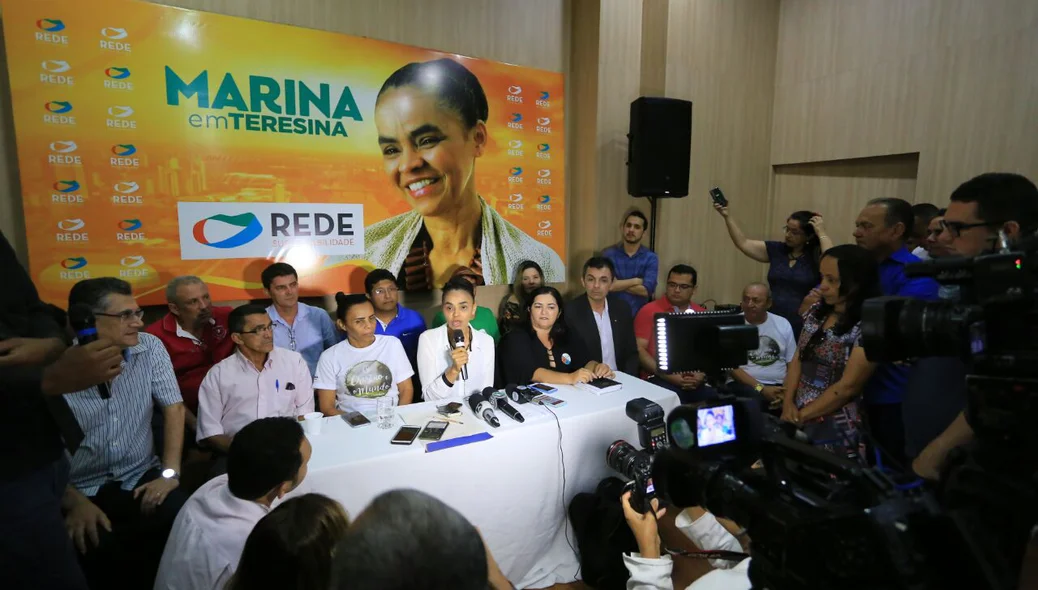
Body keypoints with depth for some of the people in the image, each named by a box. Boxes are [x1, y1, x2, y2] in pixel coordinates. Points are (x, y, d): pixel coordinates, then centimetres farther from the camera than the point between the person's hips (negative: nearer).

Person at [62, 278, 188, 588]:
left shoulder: (150, 348, -2)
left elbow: (173, 408, 0)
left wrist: (170, 472, -7)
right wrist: (76, 502, -18)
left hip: (140, 478, 2)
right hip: (80, 489, -2)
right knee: (89, 542, -30)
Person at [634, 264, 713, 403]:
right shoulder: (649, 311, 3)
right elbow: (639, 350, -4)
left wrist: (702, 375, -4)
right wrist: (667, 375, -13)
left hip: (694, 380, 4)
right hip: (659, 379, -4)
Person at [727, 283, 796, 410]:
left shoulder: (783, 324, 11)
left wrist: (787, 390, -11)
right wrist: (761, 389, -18)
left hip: (779, 386, 4)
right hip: (745, 384, -3)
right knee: (756, 398, -36)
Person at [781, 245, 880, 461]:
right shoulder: (817, 311, 4)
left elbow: (847, 387, -19)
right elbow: (797, 359, 6)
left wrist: (801, 415, -14)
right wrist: (788, 402, -7)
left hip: (836, 430, -6)